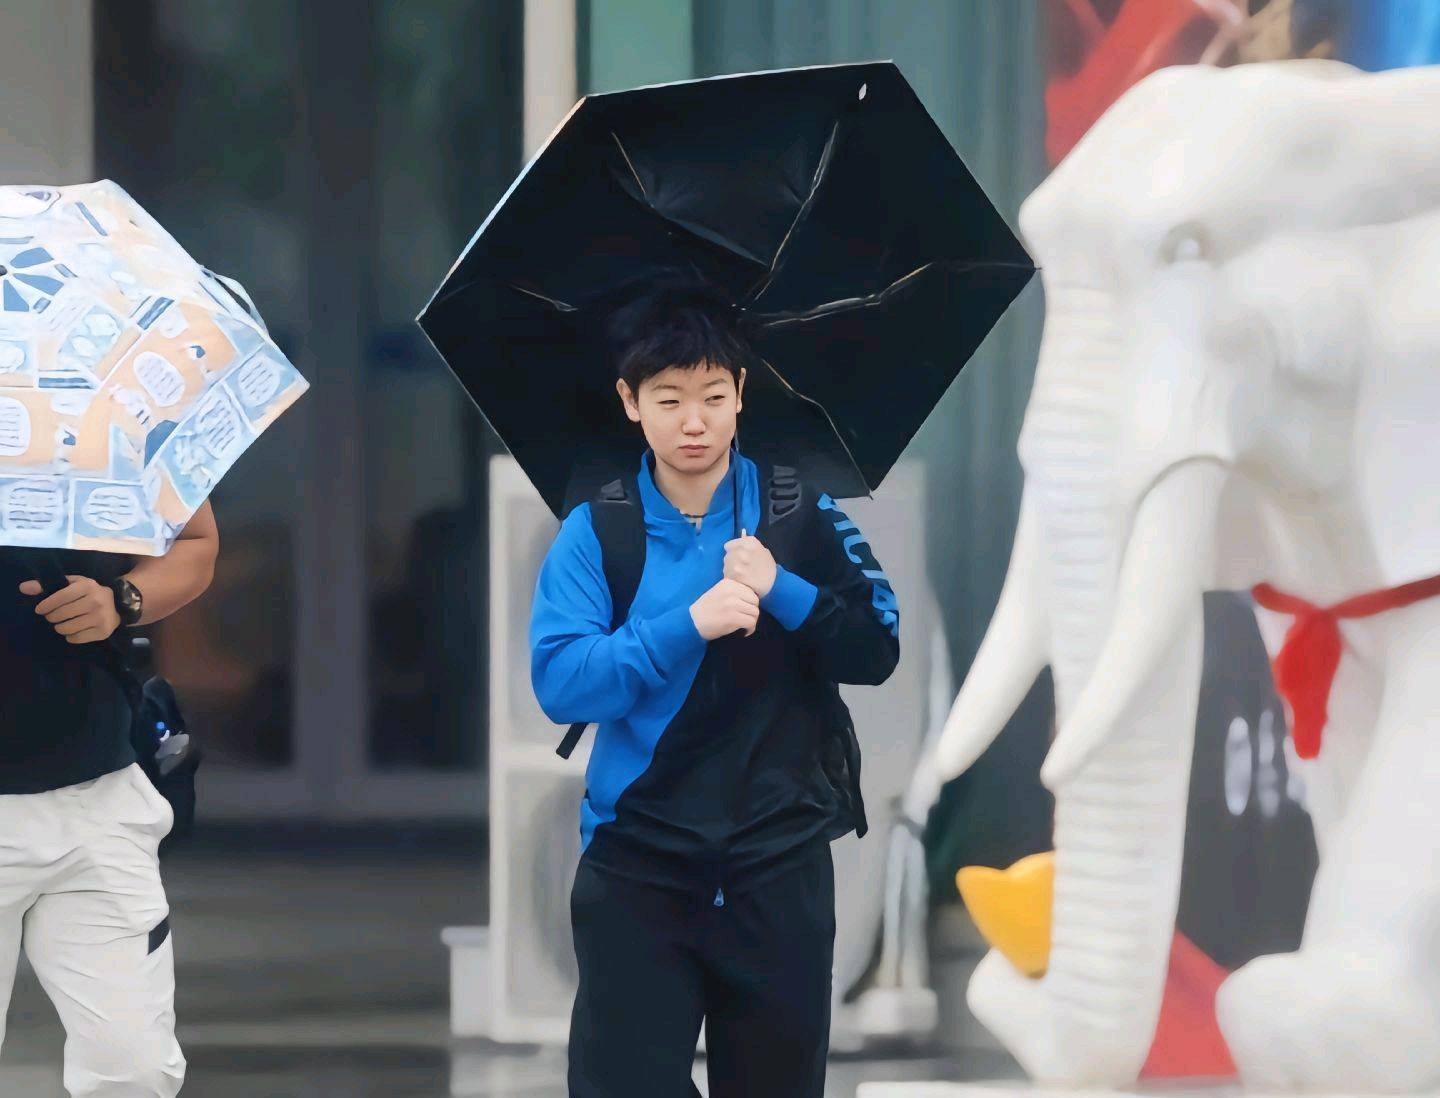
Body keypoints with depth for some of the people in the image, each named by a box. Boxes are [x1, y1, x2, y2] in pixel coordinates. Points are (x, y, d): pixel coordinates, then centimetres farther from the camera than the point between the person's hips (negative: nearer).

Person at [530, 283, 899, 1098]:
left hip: (779, 865, 1)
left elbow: (878, 650, -3)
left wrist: (779, 591, -17)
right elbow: (560, 682, -13)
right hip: (640, 868, -1)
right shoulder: (596, 533, -1)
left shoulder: (800, 515, 2)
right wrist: (688, 626, -24)